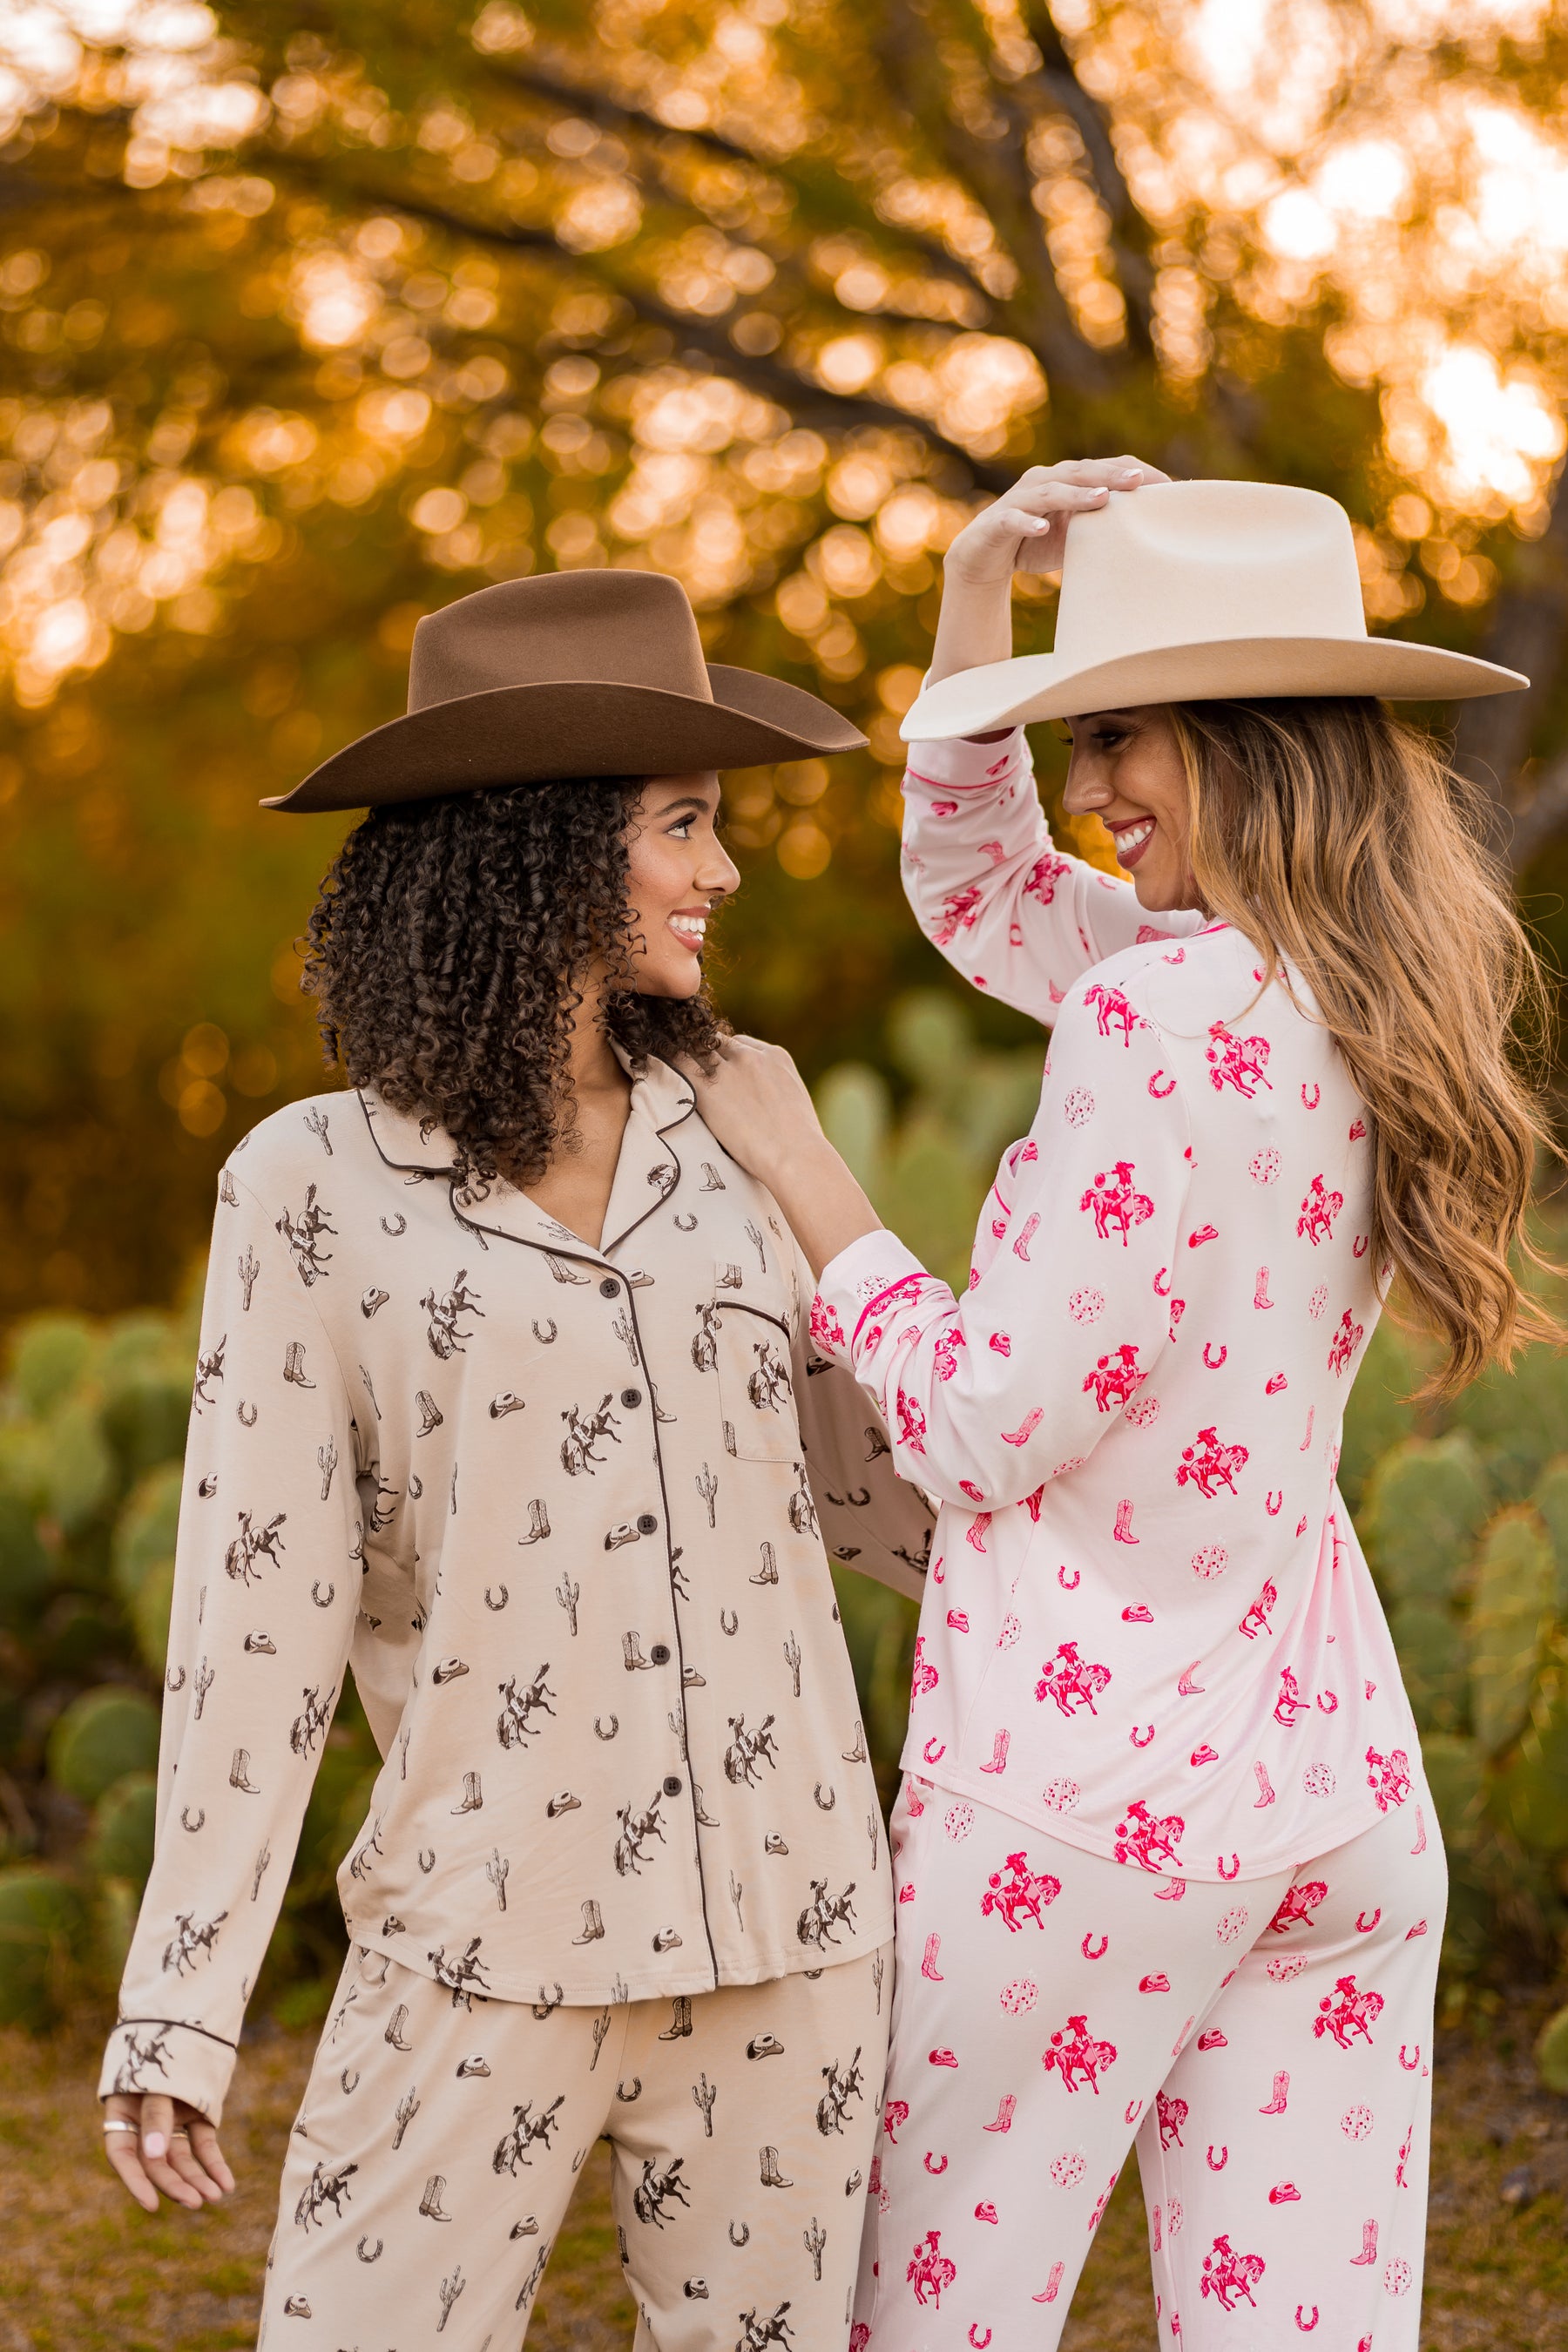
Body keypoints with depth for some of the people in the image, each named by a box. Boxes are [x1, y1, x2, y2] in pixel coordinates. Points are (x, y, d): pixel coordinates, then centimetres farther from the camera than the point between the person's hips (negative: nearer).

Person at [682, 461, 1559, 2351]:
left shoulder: (1165, 1014, -18)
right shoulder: (1364, 1000, 8)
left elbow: (992, 1431, -15)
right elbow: (976, 893, 21)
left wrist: (805, 1185, -4)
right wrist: (975, 599, 11)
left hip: (1088, 1771, -7)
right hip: (1336, 1775, 8)